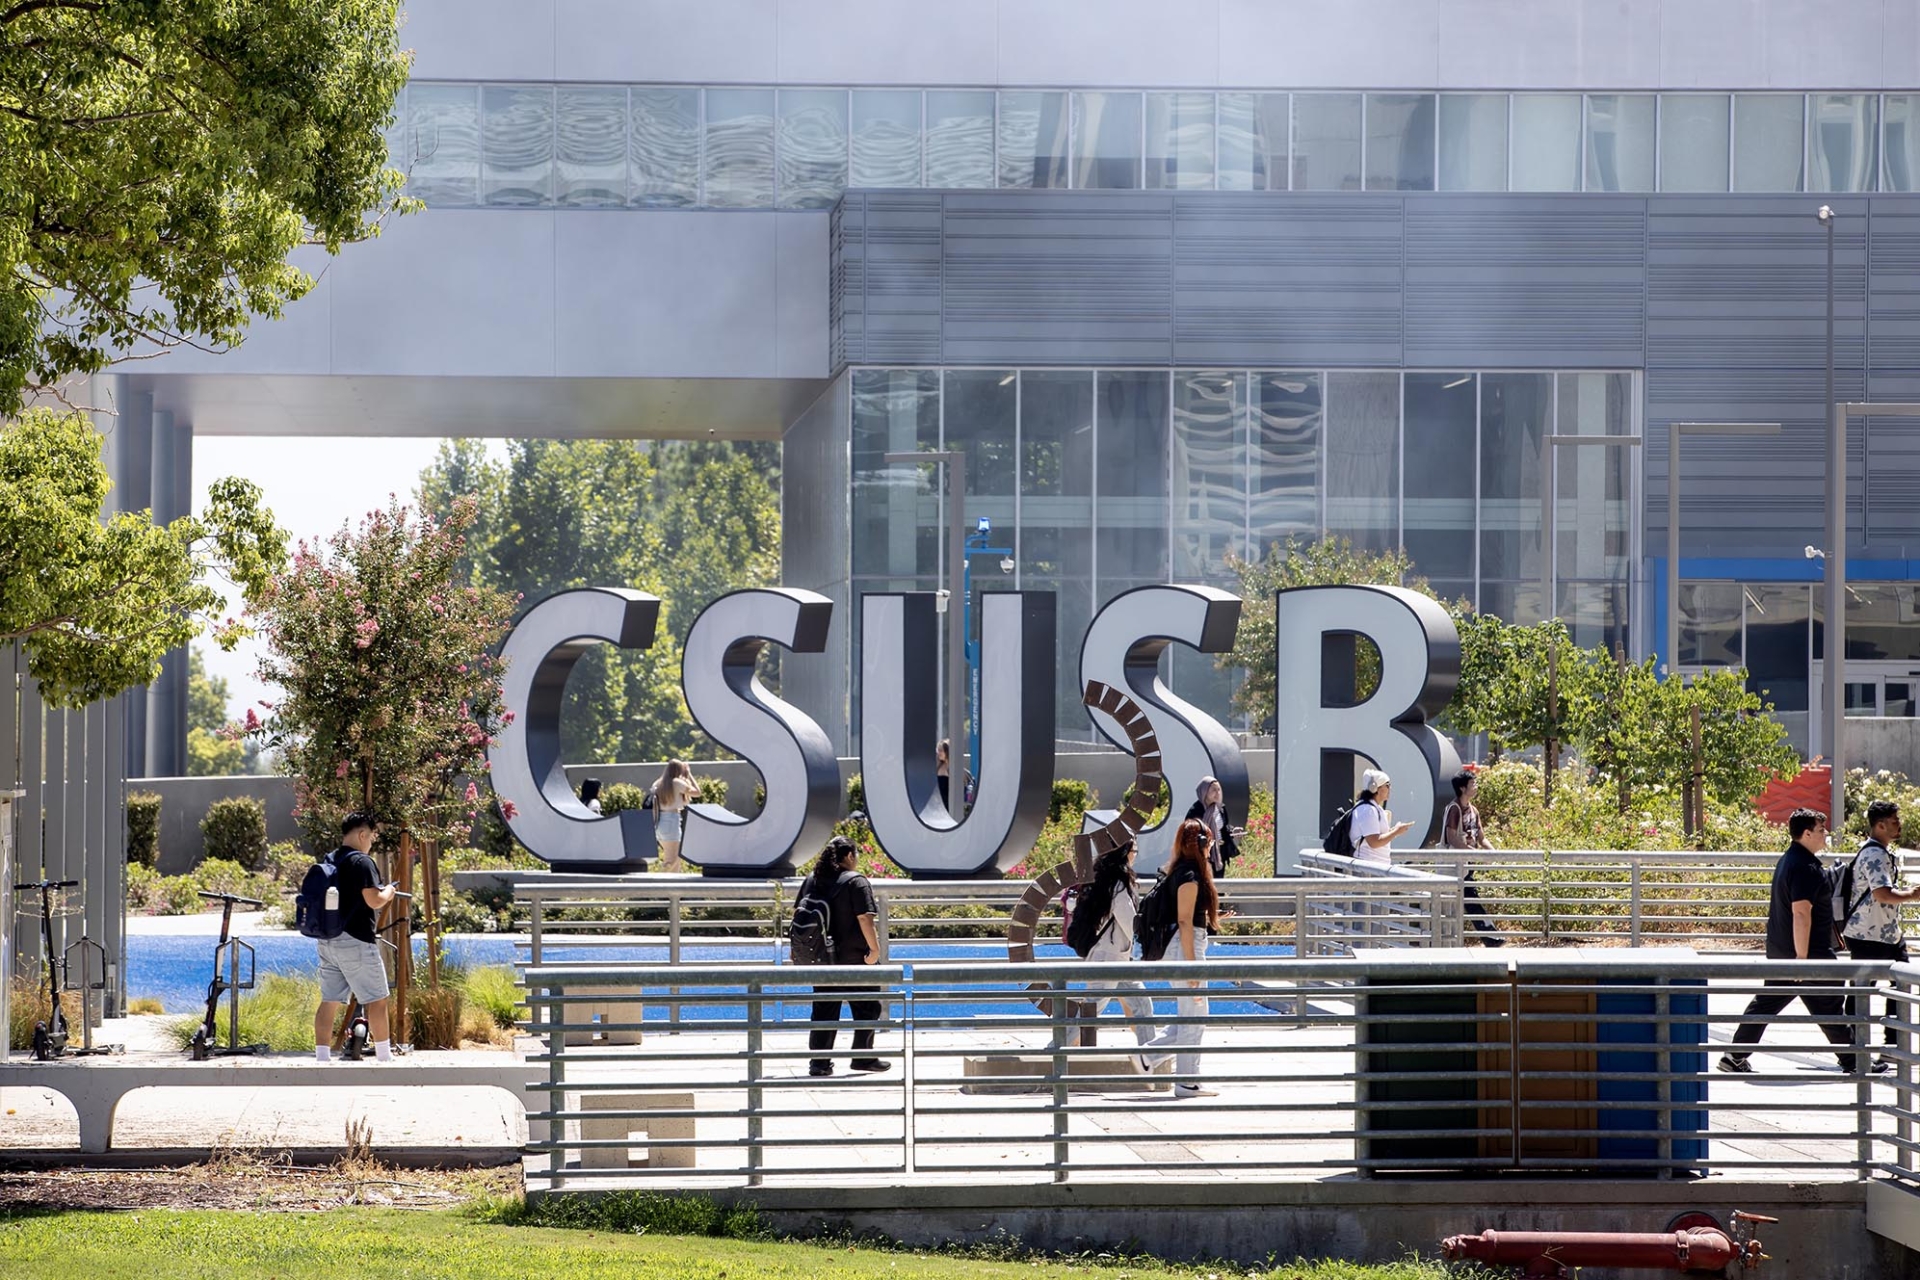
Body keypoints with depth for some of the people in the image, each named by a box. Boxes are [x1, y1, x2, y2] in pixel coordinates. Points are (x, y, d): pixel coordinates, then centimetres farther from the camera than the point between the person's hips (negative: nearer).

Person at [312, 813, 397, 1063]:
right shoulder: (361, 862, -13)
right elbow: (374, 900, -20)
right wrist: (388, 892, 2)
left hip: (328, 940, 8)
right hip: (355, 941, -8)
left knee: (329, 1001, 8)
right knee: (376, 1000, 2)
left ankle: (322, 1057, 5)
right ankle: (384, 1057, 4)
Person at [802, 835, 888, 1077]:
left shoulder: (812, 880, 8)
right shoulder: (855, 881, -11)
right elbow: (864, 918, -18)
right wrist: (874, 948, -14)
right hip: (853, 957, -6)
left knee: (824, 1010, 7)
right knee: (866, 1008, 8)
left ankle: (819, 1061, 3)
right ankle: (863, 1056, 11)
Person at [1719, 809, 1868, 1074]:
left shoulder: (1787, 860, 14)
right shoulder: (1805, 868, -20)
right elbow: (1801, 913, -26)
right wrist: (1802, 958, -27)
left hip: (1779, 951, 10)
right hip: (1810, 952, -10)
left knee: (1766, 1002, 11)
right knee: (1829, 1006, 1)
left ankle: (1735, 1057, 11)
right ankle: (1851, 1061, 9)